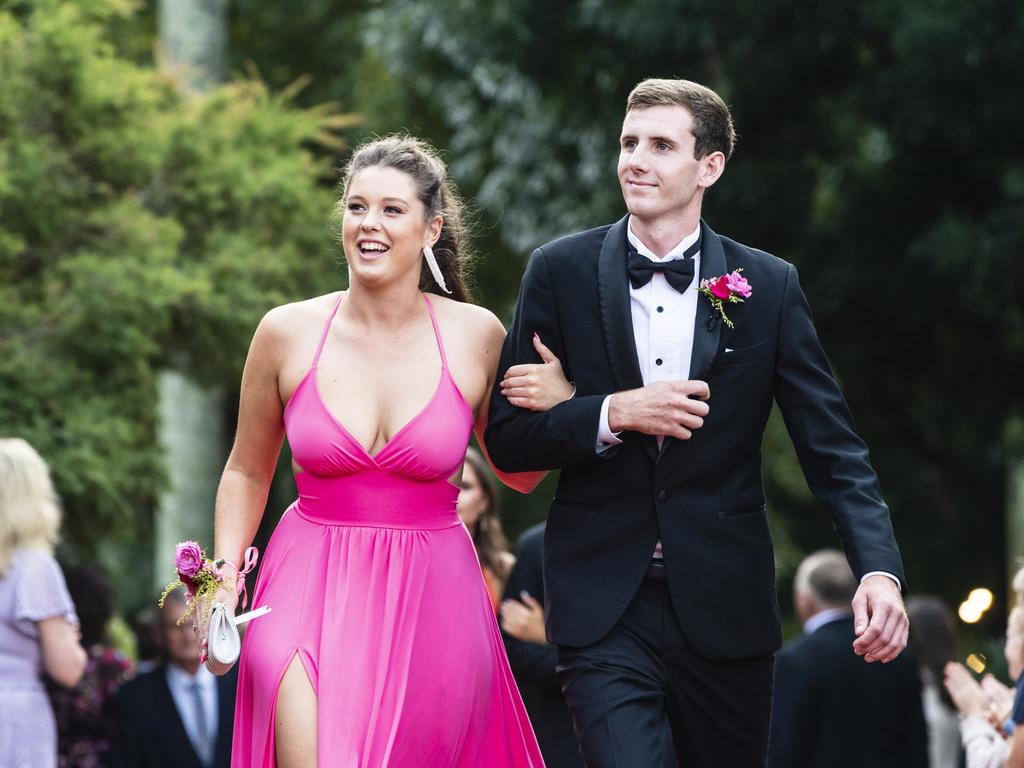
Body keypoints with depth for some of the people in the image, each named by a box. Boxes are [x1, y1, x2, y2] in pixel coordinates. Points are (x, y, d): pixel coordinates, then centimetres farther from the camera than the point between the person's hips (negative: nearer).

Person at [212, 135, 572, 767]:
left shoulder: (476, 337, -2)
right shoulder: (288, 333, -1)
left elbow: (521, 475, 11)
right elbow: (247, 472, 12)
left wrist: (559, 405, -8)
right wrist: (224, 582, 0)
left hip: (432, 602, 1)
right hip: (312, 596, -1)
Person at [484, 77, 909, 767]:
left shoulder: (768, 288, 1)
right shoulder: (562, 272, 1)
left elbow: (834, 449, -1)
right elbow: (507, 439, 2)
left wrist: (880, 569, -17)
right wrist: (613, 414, -16)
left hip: (723, 610, 1)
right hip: (604, 609, -1)